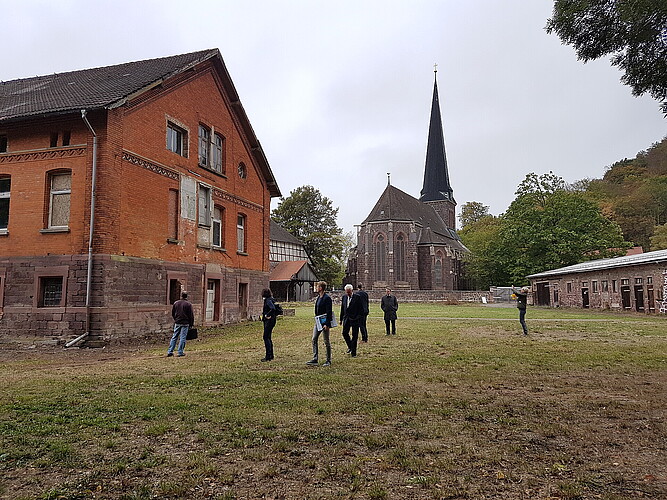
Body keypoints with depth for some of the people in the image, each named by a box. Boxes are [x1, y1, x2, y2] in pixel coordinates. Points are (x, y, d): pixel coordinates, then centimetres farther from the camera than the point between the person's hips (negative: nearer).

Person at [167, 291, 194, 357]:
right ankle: (180, 352, 2)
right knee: (182, 338, 1)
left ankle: (170, 351, 10)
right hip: (185, 323, -4)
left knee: (174, 337, 11)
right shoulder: (188, 304, -8)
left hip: (177, 323, 4)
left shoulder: (175, 303, 6)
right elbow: (191, 315, -7)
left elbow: (172, 313, 13)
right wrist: (191, 324, 2)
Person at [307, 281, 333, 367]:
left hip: (324, 323, -9)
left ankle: (328, 361, 12)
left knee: (326, 342, 1)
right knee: (314, 340, 5)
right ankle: (315, 359, 10)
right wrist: (316, 319, 17)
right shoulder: (318, 297, 12)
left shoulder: (327, 298, -15)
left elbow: (329, 312, -19)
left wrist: (327, 324, -22)